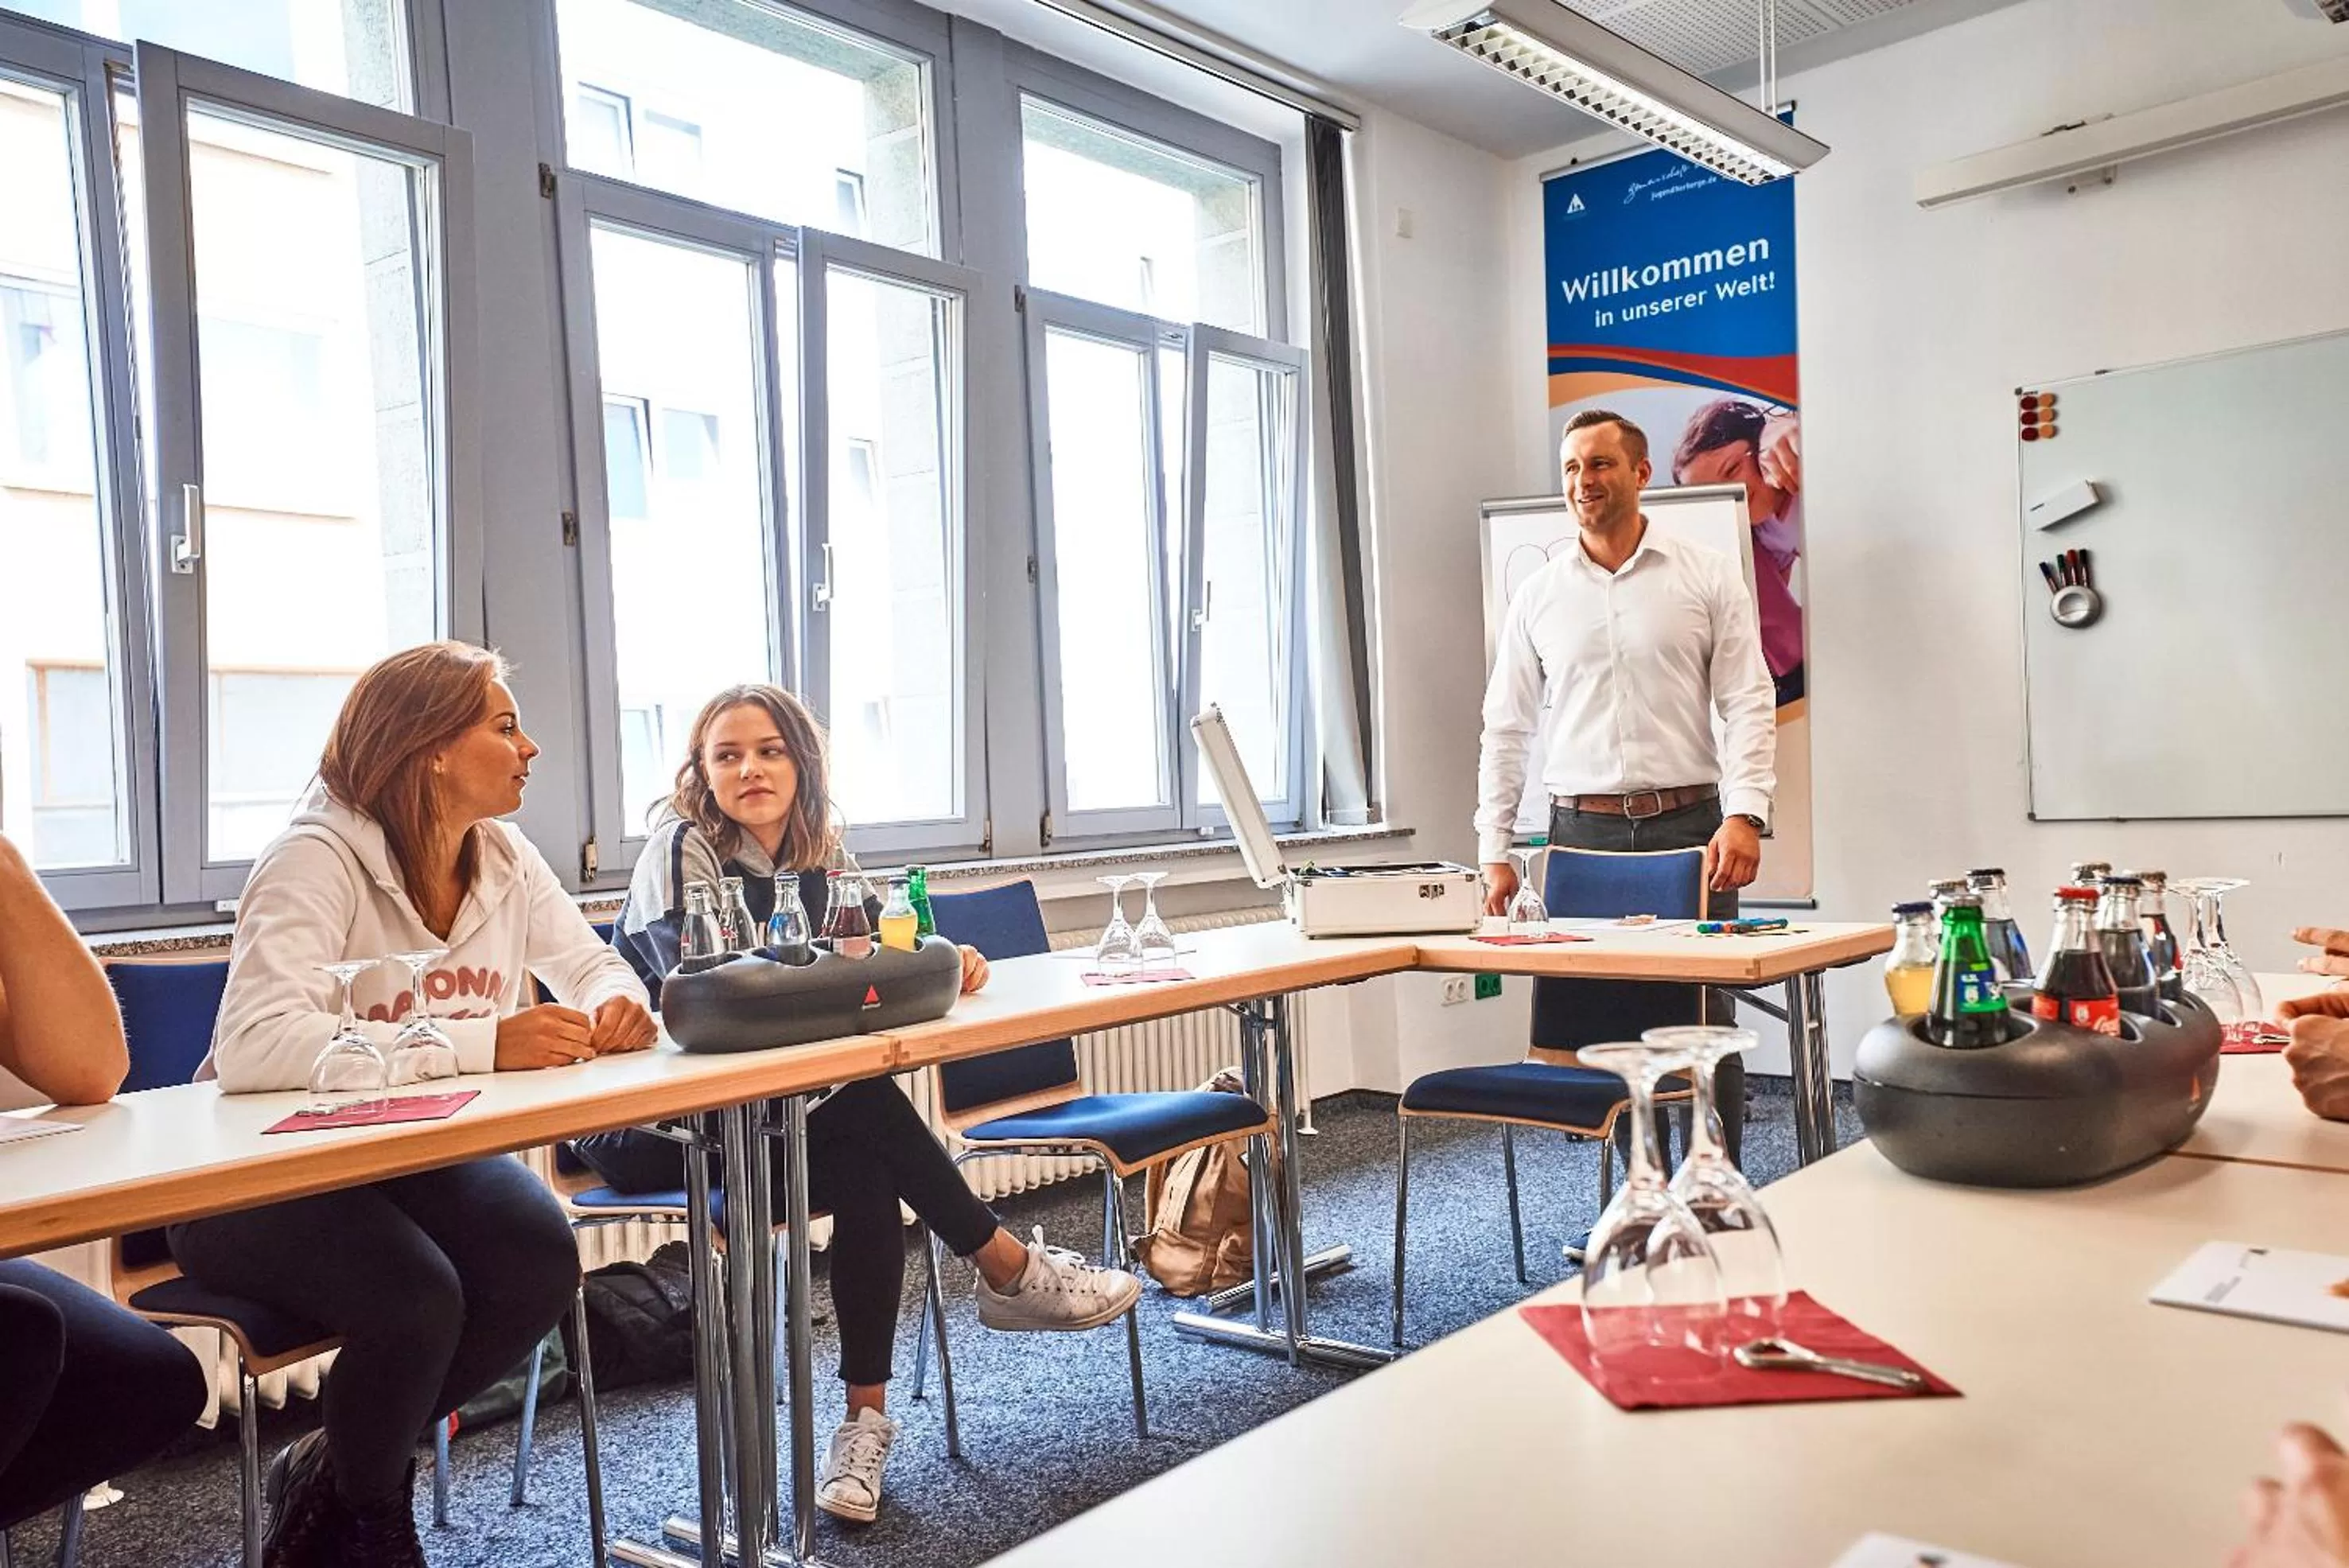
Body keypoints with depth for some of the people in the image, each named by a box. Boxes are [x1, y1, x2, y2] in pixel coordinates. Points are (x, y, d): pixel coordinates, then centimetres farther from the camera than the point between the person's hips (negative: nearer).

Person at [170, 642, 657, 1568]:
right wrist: (482, 1043, -40)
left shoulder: (504, 858, -1)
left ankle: (334, 1472, 8)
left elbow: (593, 966, 6)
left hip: (416, 1153, 6)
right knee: (417, 1299, -30)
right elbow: (252, 1044, -36)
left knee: (541, 1269, -20)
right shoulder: (318, 859, -22)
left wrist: (619, 1006, -20)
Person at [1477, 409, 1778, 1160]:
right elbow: (1506, 730, 11)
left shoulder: (1708, 577, 5)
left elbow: (1749, 703, 1)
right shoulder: (1537, 596, 10)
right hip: (1580, 831, 2)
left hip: (1687, 826, -1)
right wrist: (1494, 852, 5)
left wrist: (1743, 815, -12)